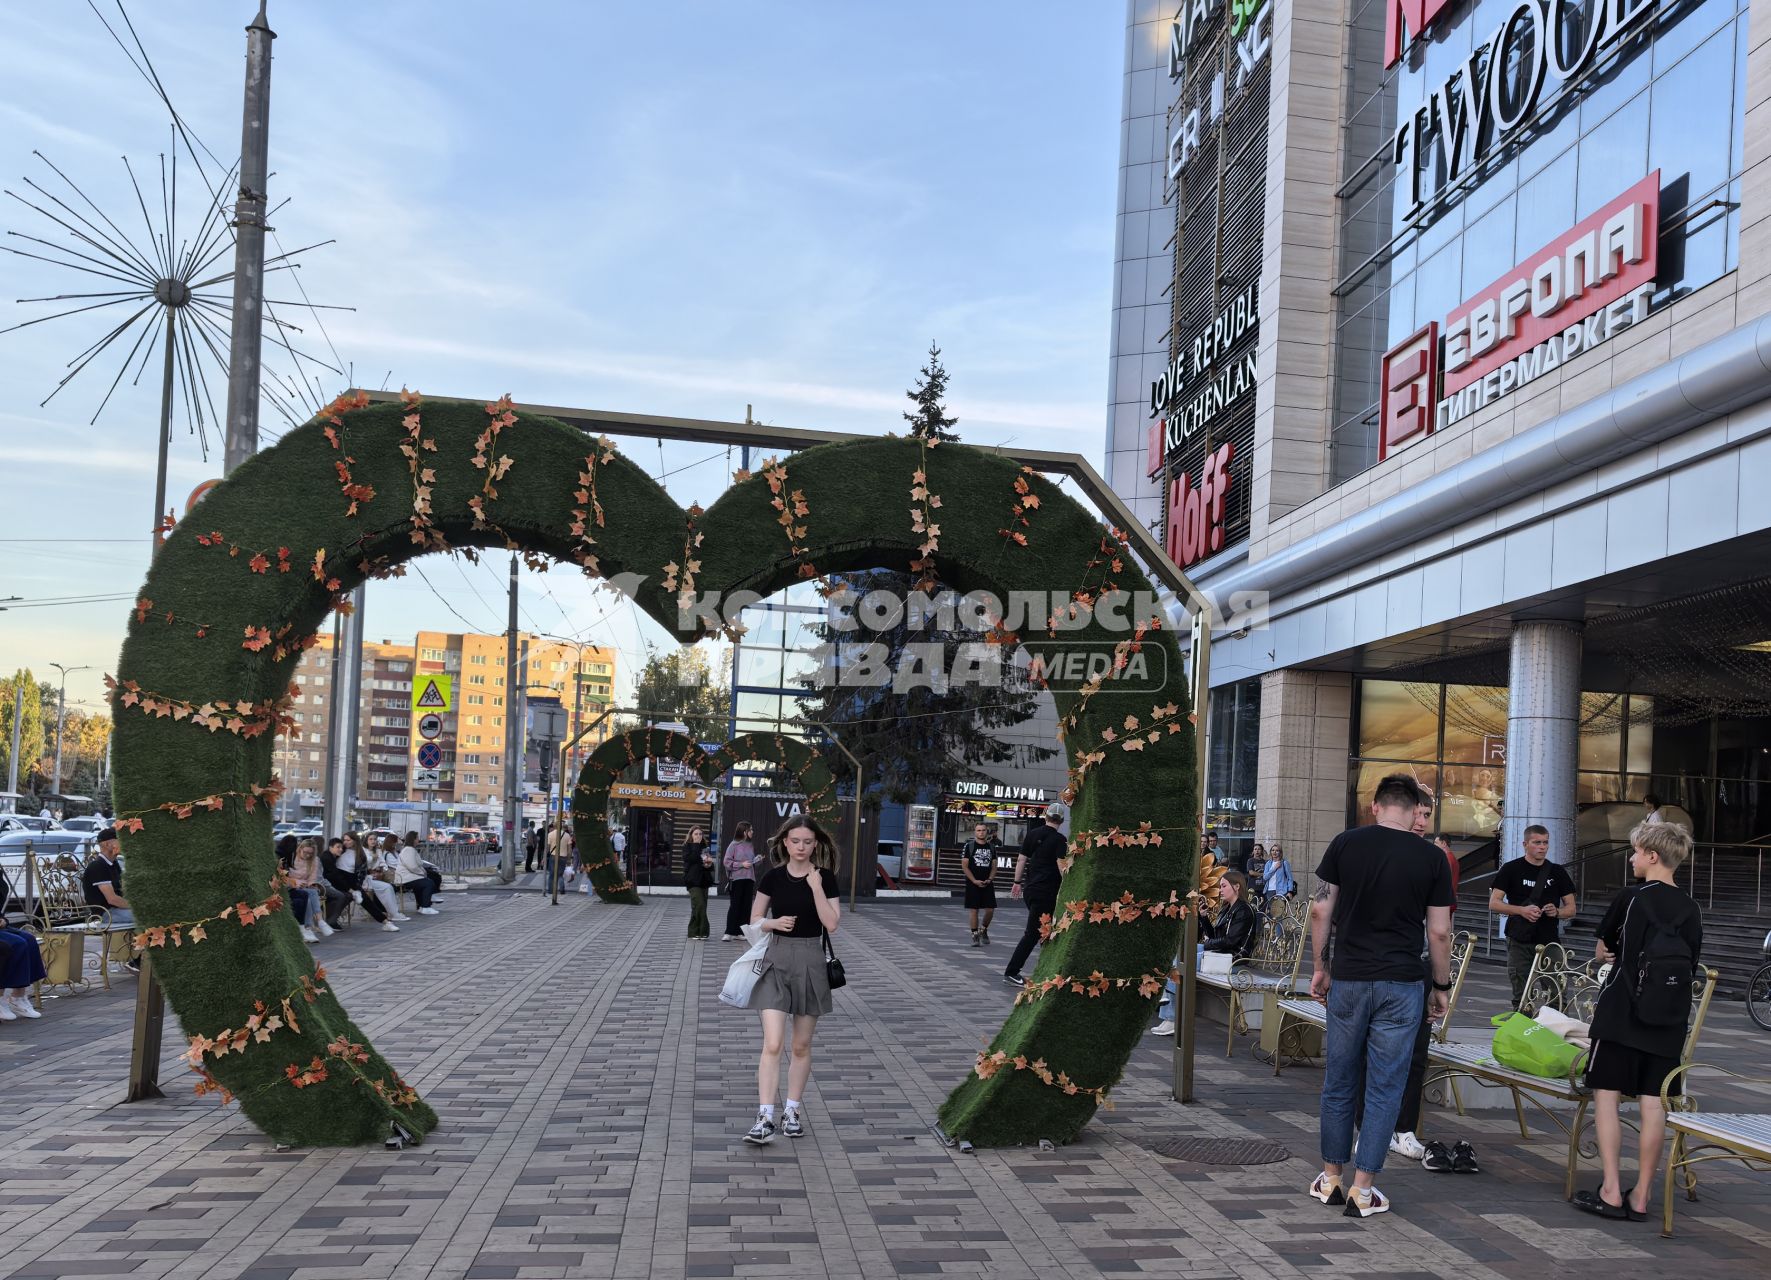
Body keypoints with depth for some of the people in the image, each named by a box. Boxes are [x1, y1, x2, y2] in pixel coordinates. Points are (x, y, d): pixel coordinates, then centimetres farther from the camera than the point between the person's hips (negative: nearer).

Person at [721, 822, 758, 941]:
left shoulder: (750, 846, 14)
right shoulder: (734, 845, -5)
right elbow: (727, 862, -9)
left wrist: (756, 861, 3)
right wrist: (741, 864, -16)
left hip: (749, 879, 6)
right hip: (737, 879, -6)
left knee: (746, 906, 5)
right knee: (735, 905, -6)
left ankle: (739, 932, 11)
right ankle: (729, 932, -2)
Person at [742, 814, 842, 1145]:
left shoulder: (825, 877, -3)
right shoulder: (773, 877, 0)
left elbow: (831, 924, -12)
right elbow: (755, 919, 8)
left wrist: (816, 886, -18)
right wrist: (774, 922, -13)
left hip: (810, 961, 0)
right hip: (777, 960, 0)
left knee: (801, 1045, 10)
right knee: (772, 1043, -11)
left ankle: (793, 1110, 24)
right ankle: (765, 1118, -11)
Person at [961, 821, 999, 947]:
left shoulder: (991, 847, 11)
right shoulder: (969, 846, -2)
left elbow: (994, 866, 12)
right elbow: (964, 866, -6)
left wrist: (989, 879, -6)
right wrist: (975, 881, -13)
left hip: (987, 883, 4)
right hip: (973, 883, -4)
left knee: (990, 909, 0)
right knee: (974, 910, -3)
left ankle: (983, 930, 25)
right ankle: (975, 936, 6)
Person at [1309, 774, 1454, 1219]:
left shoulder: (1345, 844, 0)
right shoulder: (1431, 857, -1)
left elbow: (1321, 911, 0)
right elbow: (1439, 932, 0)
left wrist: (1320, 966, 11)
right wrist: (1441, 986, 12)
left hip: (1348, 980, 1)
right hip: (1402, 984, -1)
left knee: (1338, 1081, 13)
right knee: (1385, 1086, 6)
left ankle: (1331, 1178, 22)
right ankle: (1363, 1189, 8)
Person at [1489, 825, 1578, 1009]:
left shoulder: (1558, 873, 12)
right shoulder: (1511, 870, 4)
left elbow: (1571, 909, 13)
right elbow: (1494, 903, 0)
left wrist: (1556, 912, -9)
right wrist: (1522, 910, -15)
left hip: (1549, 942, 2)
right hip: (1520, 943, -2)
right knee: (1521, 998, 0)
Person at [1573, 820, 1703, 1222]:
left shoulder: (1630, 899, -7)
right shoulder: (1691, 910, 6)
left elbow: (1602, 951, 6)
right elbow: (1691, 967, 12)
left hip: (1621, 1014, -5)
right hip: (1668, 1022, 5)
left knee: (1606, 1095, 0)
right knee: (1652, 1102, 5)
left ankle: (1611, 1191, -5)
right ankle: (1641, 1195, 9)